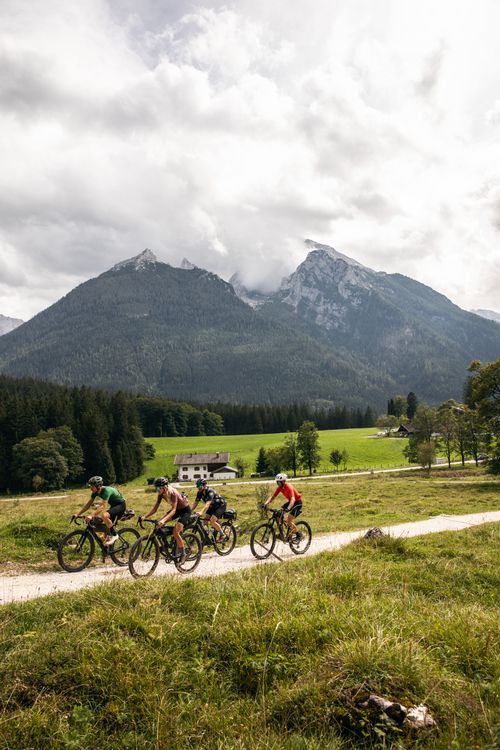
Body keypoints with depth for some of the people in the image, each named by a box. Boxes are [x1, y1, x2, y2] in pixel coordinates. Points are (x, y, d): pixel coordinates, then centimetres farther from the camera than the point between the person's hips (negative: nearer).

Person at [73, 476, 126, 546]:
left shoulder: (106, 491, -32)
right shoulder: (95, 492, -8)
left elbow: (102, 506, -42)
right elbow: (88, 504, -2)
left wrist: (91, 516, -53)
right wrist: (78, 514, -11)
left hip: (120, 505, -9)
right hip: (113, 505, 9)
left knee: (104, 515, -31)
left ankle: (114, 535, -15)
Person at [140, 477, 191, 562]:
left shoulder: (173, 493, -33)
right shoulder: (161, 494, -12)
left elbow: (173, 510, -37)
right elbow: (155, 508, -8)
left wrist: (164, 520, -50)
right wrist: (144, 516, -21)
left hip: (185, 509, -8)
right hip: (177, 509, 8)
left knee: (175, 532, -20)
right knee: (159, 523, -11)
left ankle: (183, 553, -1)